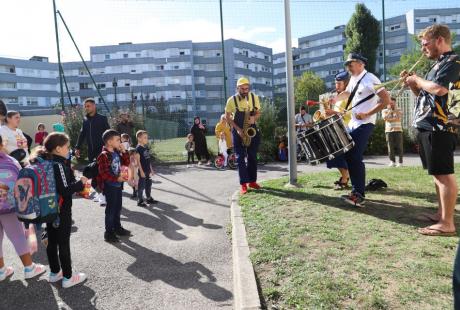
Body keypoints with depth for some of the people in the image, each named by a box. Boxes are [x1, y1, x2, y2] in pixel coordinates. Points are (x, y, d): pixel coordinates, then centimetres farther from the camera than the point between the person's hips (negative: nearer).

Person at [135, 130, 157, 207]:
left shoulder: (146, 147, 10)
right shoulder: (138, 148, -14)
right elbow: (138, 161, -16)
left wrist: (151, 169, 16)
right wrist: (141, 171, -19)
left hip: (147, 170, 8)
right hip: (142, 171, -8)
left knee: (148, 185, 15)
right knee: (141, 186, 1)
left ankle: (149, 198, 28)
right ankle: (140, 201, 10)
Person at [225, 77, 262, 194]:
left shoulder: (254, 97, -3)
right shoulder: (231, 100, -10)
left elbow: (258, 113, 6)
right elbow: (227, 117, -3)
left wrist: (254, 118, -18)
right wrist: (238, 129, -14)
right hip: (238, 131, -2)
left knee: (252, 157, 6)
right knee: (240, 157, -3)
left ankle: (252, 181, 18)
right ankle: (243, 184, 0)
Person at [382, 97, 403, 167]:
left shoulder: (398, 110, 11)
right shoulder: (384, 111, 9)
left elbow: (399, 116, -9)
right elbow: (385, 118, -9)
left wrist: (395, 109, -7)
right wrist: (389, 110, -8)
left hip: (398, 130, 0)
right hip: (389, 131, 0)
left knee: (399, 147, -3)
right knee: (390, 147, -3)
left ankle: (400, 162, 2)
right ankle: (392, 162, 2)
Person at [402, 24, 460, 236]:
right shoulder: (438, 64, 22)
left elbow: (439, 89, -24)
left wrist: (418, 80, -9)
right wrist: (412, 84, 12)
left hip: (438, 128, -10)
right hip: (427, 127, 10)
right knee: (437, 173, 14)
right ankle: (441, 214, 24)